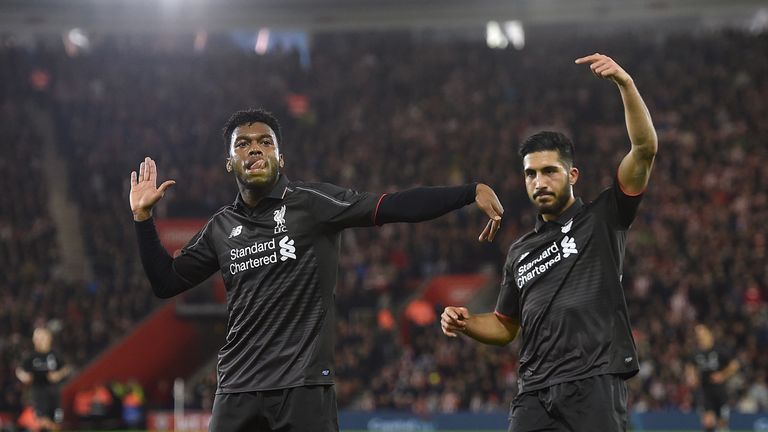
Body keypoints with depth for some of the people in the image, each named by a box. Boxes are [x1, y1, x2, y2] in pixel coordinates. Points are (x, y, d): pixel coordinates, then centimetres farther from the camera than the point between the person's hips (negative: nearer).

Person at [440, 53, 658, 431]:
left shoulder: (601, 218, 7)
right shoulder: (520, 252, 23)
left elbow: (645, 149, -5)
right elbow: (505, 326, 30)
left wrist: (625, 83, -17)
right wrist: (465, 323, 8)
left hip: (594, 386, -5)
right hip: (536, 394, 5)